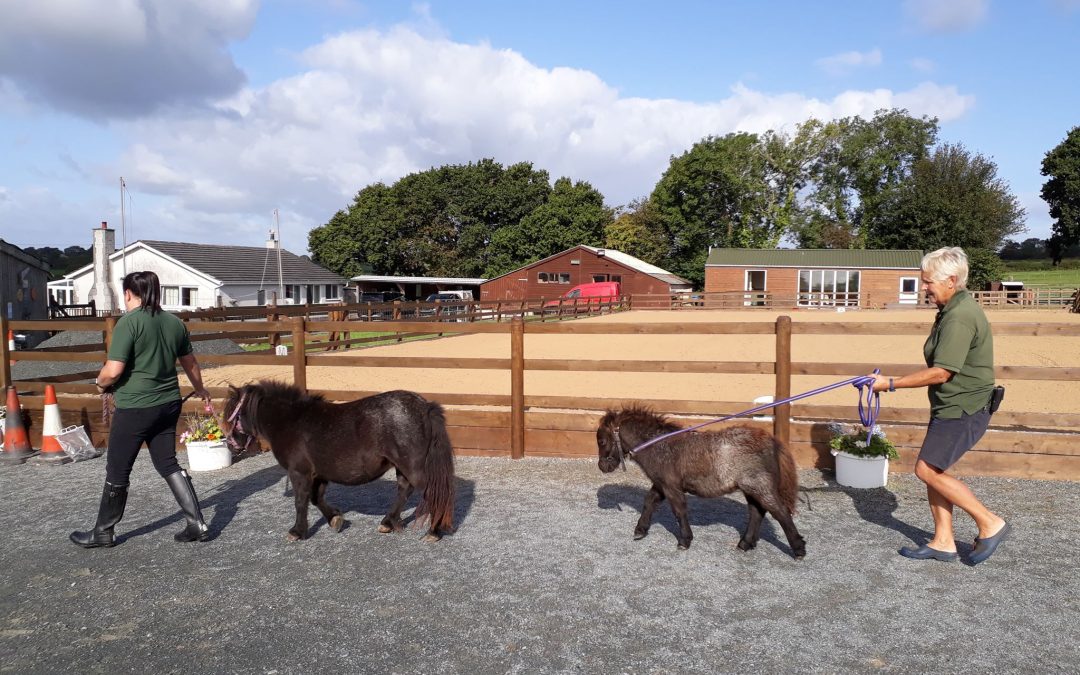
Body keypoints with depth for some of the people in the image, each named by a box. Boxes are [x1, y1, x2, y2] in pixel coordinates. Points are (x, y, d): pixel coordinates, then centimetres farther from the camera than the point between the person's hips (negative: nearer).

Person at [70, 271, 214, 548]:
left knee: (117, 471, 10)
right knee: (168, 463, 15)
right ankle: (197, 524, 12)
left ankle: (103, 532, 27)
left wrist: (100, 384, 4)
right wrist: (201, 390, 34)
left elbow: (113, 371, -18)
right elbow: (190, 363, 17)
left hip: (135, 408, -6)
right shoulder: (174, 322, 6)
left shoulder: (129, 322, -14)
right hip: (168, 405, 6)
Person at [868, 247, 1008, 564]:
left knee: (928, 470, -6)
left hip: (962, 410, -10)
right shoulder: (955, 309, 11)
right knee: (933, 470, 11)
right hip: (952, 406, 10)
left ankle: (990, 523, 7)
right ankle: (943, 542, 19)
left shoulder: (960, 317, -22)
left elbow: (940, 373, -25)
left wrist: (891, 383, -19)